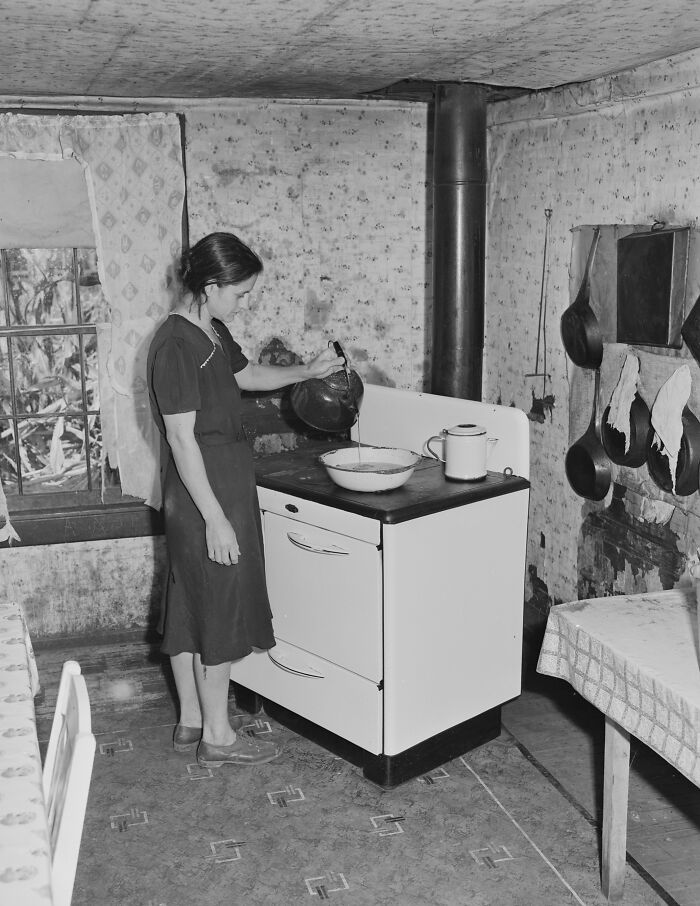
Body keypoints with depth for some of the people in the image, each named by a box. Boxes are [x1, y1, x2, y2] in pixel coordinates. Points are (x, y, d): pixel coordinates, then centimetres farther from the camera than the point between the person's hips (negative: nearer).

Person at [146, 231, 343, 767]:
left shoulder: (212, 332, 8)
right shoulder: (176, 346, -21)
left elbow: (248, 375, 28)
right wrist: (215, 518, -23)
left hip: (223, 487, 10)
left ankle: (192, 721, 30)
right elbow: (181, 438, -23)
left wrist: (307, 372, 19)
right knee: (220, 608, 2)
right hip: (206, 497, -10)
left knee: (189, 605, 16)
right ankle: (217, 736, 17)